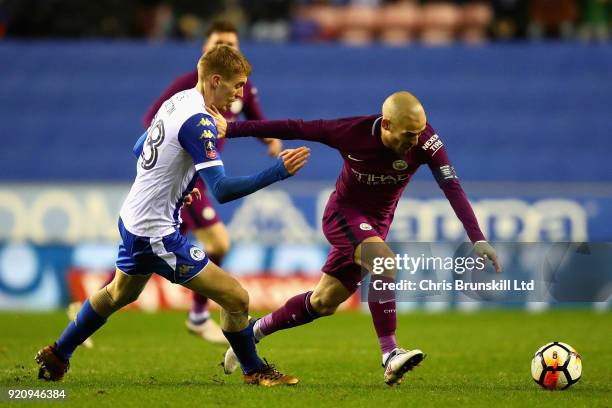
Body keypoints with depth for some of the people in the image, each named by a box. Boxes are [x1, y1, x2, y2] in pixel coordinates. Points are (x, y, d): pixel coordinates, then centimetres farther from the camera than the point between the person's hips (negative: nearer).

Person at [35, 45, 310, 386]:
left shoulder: (176, 102, 5)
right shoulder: (199, 122, -23)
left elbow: (140, 148, 21)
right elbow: (222, 190, -29)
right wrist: (277, 172, -32)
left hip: (133, 218, 10)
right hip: (158, 233, -10)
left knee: (119, 293, 33)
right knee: (236, 298, -6)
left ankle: (56, 357, 44)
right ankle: (254, 372, 12)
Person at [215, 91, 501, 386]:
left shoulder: (425, 141, -24)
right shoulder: (351, 132, -28)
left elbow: (452, 187, -28)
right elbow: (292, 129, -18)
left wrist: (478, 240, -39)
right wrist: (232, 128, -15)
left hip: (377, 223, 4)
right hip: (343, 213, -4)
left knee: (323, 303, 10)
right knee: (385, 263, -31)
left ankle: (254, 331, 31)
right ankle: (390, 356, -31)